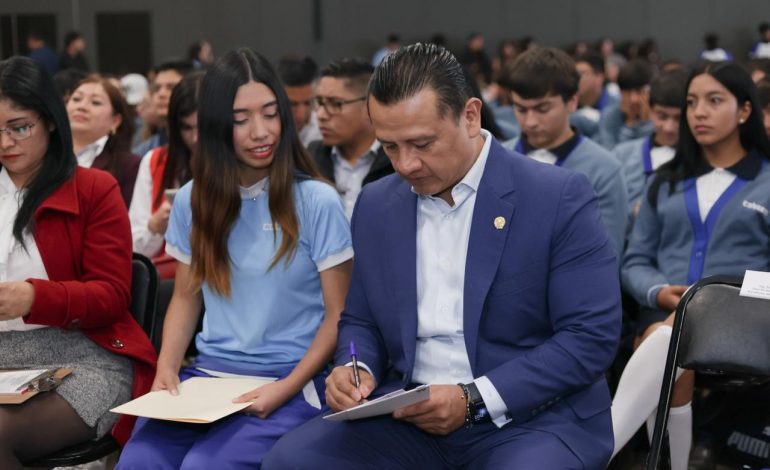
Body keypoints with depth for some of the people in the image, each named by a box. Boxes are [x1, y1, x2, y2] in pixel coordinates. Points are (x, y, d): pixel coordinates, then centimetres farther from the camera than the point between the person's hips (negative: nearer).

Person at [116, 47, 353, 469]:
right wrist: (167, 366, -2)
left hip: (289, 382, -3)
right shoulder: (192, 201, 8)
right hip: (205, 374, 4)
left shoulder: (317, 202, -6)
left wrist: (284, 389, -15)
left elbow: (338, 316, -4)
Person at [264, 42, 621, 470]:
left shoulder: (559, 198, -8)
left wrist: (474, 400, -19)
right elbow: (360, 320, 18)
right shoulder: (376, 205, 8)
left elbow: (592, 336, -11)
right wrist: (355, 369, -6)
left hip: (531, 419, -4)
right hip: (408, 417, 4)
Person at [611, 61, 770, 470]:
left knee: (673, 335, -39)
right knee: (671, 363, -36)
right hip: (663, 313, 3)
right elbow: (635, 261, 18)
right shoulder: (667, 181, 21)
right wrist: (658, 292, -4)